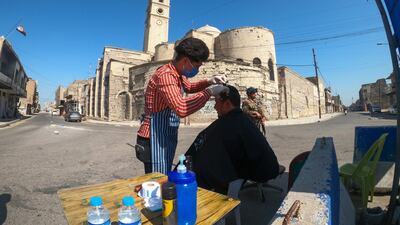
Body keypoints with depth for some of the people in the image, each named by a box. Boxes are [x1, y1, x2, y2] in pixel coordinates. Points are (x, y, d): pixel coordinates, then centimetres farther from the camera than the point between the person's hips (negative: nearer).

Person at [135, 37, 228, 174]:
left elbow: (189, 87, 29)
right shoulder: (165, 75, -23)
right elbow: (181, 108, -37)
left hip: (167, 136, 10)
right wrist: (209, 92, -27)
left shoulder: (179, 74, 8)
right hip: (156, 139, -10)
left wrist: (208, 82, 10)